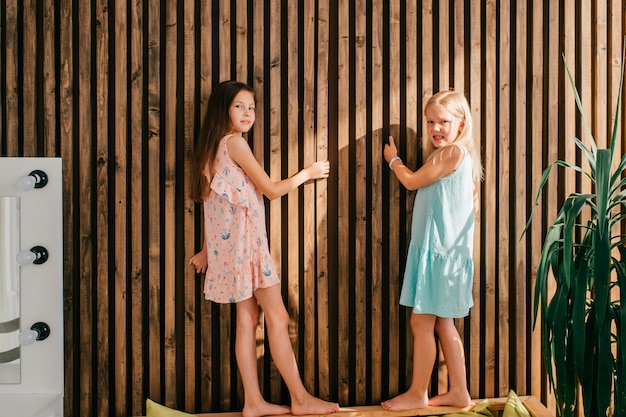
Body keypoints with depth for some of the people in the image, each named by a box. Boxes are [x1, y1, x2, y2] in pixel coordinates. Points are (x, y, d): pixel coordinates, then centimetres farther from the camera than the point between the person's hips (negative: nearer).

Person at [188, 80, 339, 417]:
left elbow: (212, 202, 17)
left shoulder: (213, 147, 15)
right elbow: (271, 190, -10)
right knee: (278, 318, -3)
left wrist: (206, 250, 19)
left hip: (229, 244, 9)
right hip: (245, 242, -9)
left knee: (247, 319, 9)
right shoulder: (235, 143, -12)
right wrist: (307, 173, 4)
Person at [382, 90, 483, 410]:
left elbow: (413, 181, -7)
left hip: (441, 251, -10)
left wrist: (393, 160, 8)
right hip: (435, 248, 10)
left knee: (422, 322, -1)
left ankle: (417, 394, 11)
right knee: (443, 324, 14)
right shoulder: (445, 153, 17)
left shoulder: (455, 151, -13)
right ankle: (459, 393, 22)